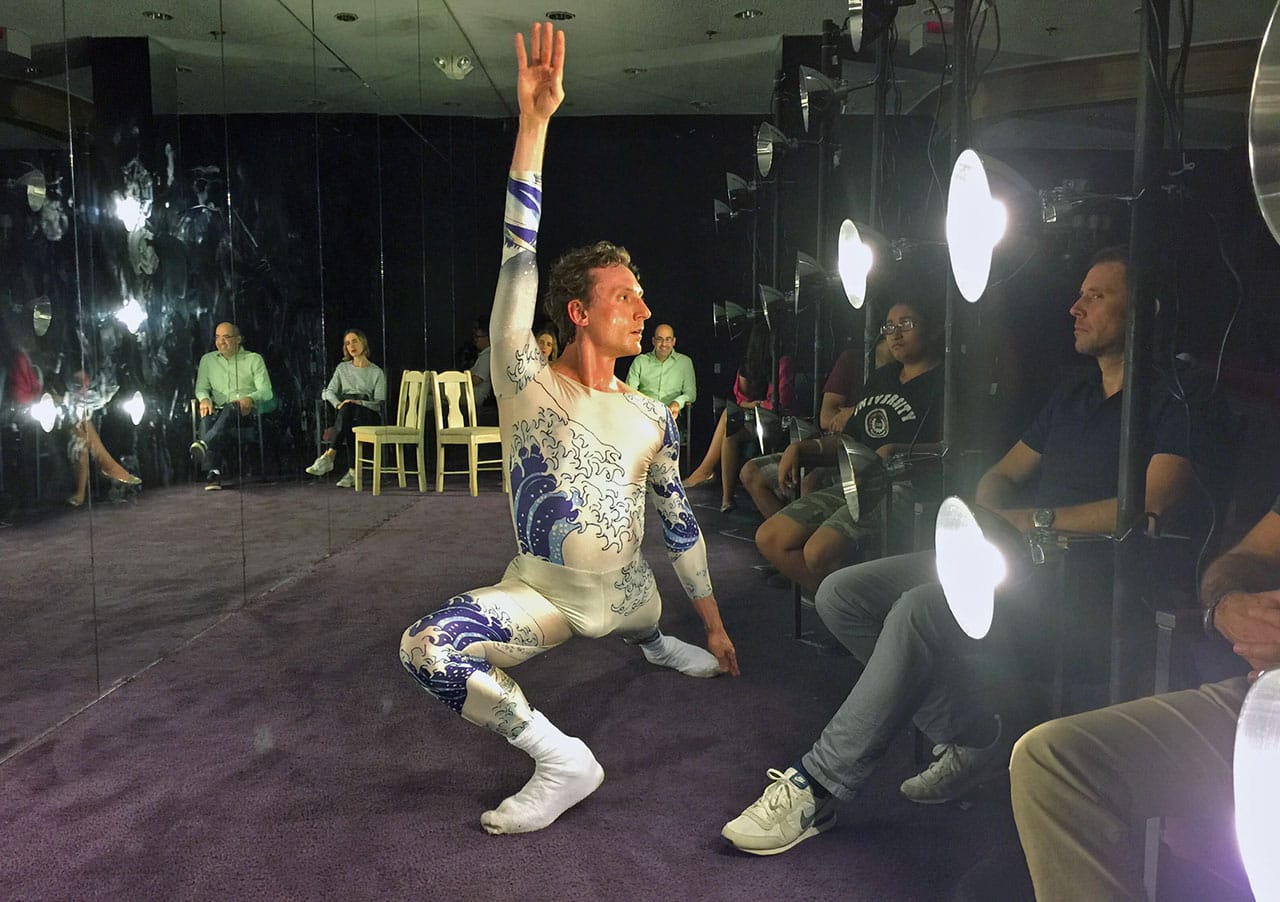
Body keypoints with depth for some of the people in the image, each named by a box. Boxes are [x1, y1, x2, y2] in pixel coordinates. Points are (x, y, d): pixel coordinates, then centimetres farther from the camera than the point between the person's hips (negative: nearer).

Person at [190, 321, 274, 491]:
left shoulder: (254, 359, 12)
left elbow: (266, 391, 2)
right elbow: (201, 388, 16)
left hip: (245, 412, -2)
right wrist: (204, 399, -9)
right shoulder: (207, 359, 22)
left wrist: (250, 399, -21)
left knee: (231, 409, -39)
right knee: (206, 419, -35)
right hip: (219, 409, 2)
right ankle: (212, 472, -48)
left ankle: (205, 444, -63)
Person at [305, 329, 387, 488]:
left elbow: (379, 404, -1)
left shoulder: (376, 372, 8)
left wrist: (359, 403, -19)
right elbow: (329, 391, 10)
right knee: (346, 408, -38)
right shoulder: (342, 368, 20)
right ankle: (353, 472, -46)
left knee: (348, 409, -38)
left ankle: (329, 456, -47)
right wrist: (338, 404, -13)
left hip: (368, 414, -2)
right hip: (345, 412, 2)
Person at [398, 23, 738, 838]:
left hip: (626, 593, 4)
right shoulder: (528, 386, -12)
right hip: (542, 591, -3)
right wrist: (534, 122, -29)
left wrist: (716, 623, 14)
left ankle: (658, 643, 37)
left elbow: (679, 520, 10)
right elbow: (520, 260, -23)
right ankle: (563, 760, -14)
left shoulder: (652, 417, 1)